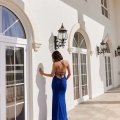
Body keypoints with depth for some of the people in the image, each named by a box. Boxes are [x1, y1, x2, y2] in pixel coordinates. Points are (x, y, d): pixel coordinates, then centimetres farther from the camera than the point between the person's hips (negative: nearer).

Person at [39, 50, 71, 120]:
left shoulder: (55, 64, -13)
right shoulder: (66, 62, -3)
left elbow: (52, 75, -6)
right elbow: (69, 73, 1)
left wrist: (43, 73, 6)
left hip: (56, 81, -3)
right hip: (63, 81, 3)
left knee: (57, 100, 8)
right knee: (62, 99, 15)